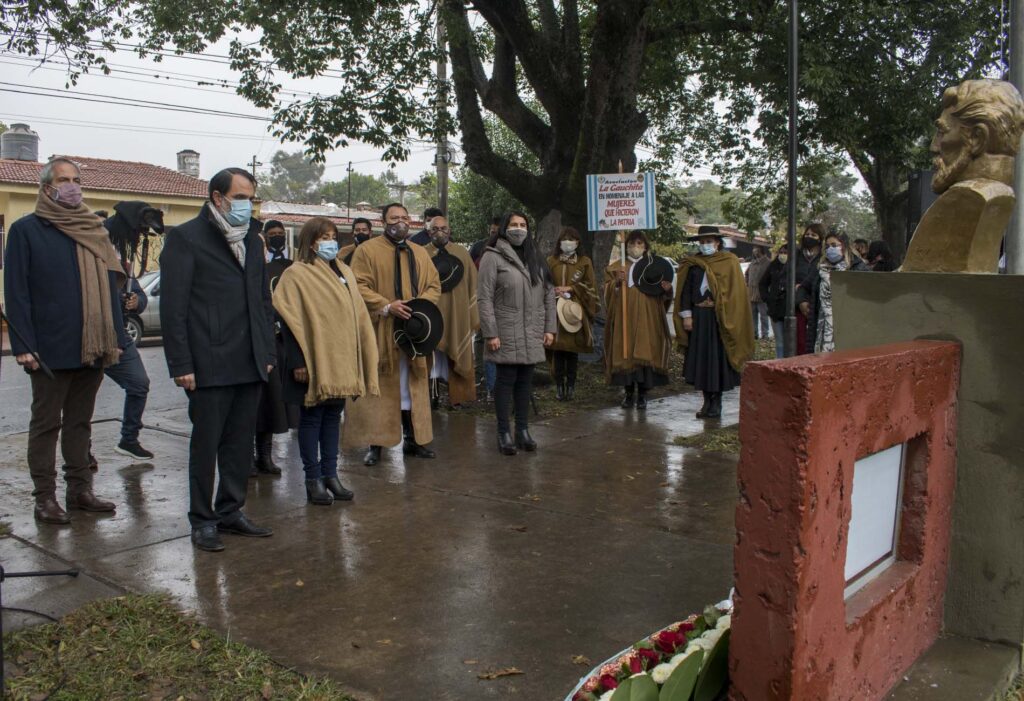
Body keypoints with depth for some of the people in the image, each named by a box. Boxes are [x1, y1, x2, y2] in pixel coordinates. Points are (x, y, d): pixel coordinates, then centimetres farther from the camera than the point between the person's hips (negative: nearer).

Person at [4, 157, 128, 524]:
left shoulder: (95, 230, 12)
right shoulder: (26, 230, -2)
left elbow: (110, 286, 13)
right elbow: (16, 292, -7)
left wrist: (116, 338, 8)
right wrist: (24, 346, -14)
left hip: (92, 348, 5)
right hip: (50, 349, -5)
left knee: (80, 422, 13)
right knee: (46, 423, 5)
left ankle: (79, 489, 22)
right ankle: (44, 498, 12)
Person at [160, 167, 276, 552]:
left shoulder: (252, 239, 16)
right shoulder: (185, 238, -4)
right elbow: (173, 307, -8)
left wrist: (268, 353, 13)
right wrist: (181, 364, -13)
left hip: (249, 364, 6)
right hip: (209, 365, -6)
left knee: (241, 444, 12)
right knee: (206, 444, 4)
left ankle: (230, 511, 26)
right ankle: (202, 520, 16)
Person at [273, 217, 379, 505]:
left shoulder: (345, 272, 13)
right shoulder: (296, 275, -7)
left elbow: (358, 316, 16)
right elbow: (290, 322, -12)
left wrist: (362, 359, 11)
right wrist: (297, 362, -17)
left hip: (340, 360, 6)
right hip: (314, 363, -6)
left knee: (333, 416, 11)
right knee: (312, 418, 2)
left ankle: (330, 474, 19)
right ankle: (313, 479, 9)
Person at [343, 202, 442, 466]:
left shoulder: (421, 253, 15)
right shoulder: (367, 250, 0)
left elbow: (434, 286, 13)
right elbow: (359, 286, -8)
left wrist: (420, 303, -8)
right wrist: (386, 306, -20)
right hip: (378, 331, -4)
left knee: (412, 386, 9)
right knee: (378, 387, -2)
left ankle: (412, 439, 18)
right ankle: (375, 443, 4)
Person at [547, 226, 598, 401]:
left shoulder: (585, 262, 8)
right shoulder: (551, 261, 10)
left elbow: (590, 286, 4)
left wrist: (570, 288, -6)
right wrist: (557, 293, -10)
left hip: (575, 311, 0)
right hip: (555, 311, 0)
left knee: (573, 349, 1)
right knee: (558, 348, -2)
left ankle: (571, 386, 8)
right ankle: (559, 386, 4)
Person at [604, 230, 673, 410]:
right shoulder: (616, 267, 12)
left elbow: (664, 295, 9)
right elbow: (608, 292, 6)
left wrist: (666, 289, -13)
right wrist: (617, 282, -13)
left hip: (647, 318, -1)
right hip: (624, 318, 1)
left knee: (645, 353, -6)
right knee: (625, 353, -2)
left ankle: (642, 394, 3)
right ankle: (628, 393, 9)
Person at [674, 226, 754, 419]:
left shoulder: (729, 262, 1)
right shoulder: (692, 264, 9)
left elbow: (735, 291, -2)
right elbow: (686, 290, 8)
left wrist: (726, 317, -9)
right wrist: (686, 315, -2)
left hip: (719, 319, -3)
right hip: (698, 318, 3)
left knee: (717, 358, -1)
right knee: (701, 358, 4)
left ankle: (716, 401, 9)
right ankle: (707, 401, 14)